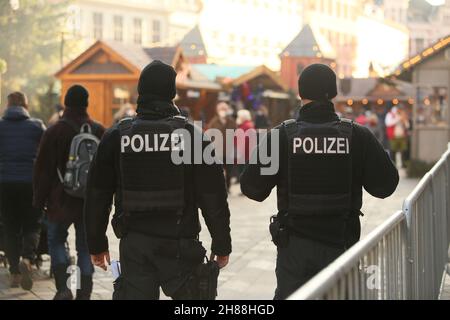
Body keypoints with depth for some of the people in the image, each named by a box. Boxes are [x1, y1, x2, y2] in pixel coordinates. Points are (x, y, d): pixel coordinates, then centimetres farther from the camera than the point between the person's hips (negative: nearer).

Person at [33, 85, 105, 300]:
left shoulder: (55, 131, -8)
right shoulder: (99, 131, 4)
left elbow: (43, 169, -6)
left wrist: (39, 200, 2)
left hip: (61, 201, -3)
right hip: (91, 202, 3)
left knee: (56, 241, 12)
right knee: (85, 246, 10)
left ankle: (63, 287, -4)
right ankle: (84, 293, 11)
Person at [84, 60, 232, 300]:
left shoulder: (116, 136, 2)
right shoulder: (192, 135, -5)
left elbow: (97, 196, 7)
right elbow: (213, 196, -4)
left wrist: (97, 244, 17)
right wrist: (222, 245, 5)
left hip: (133, 245, 2)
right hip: (179, 243, -2)